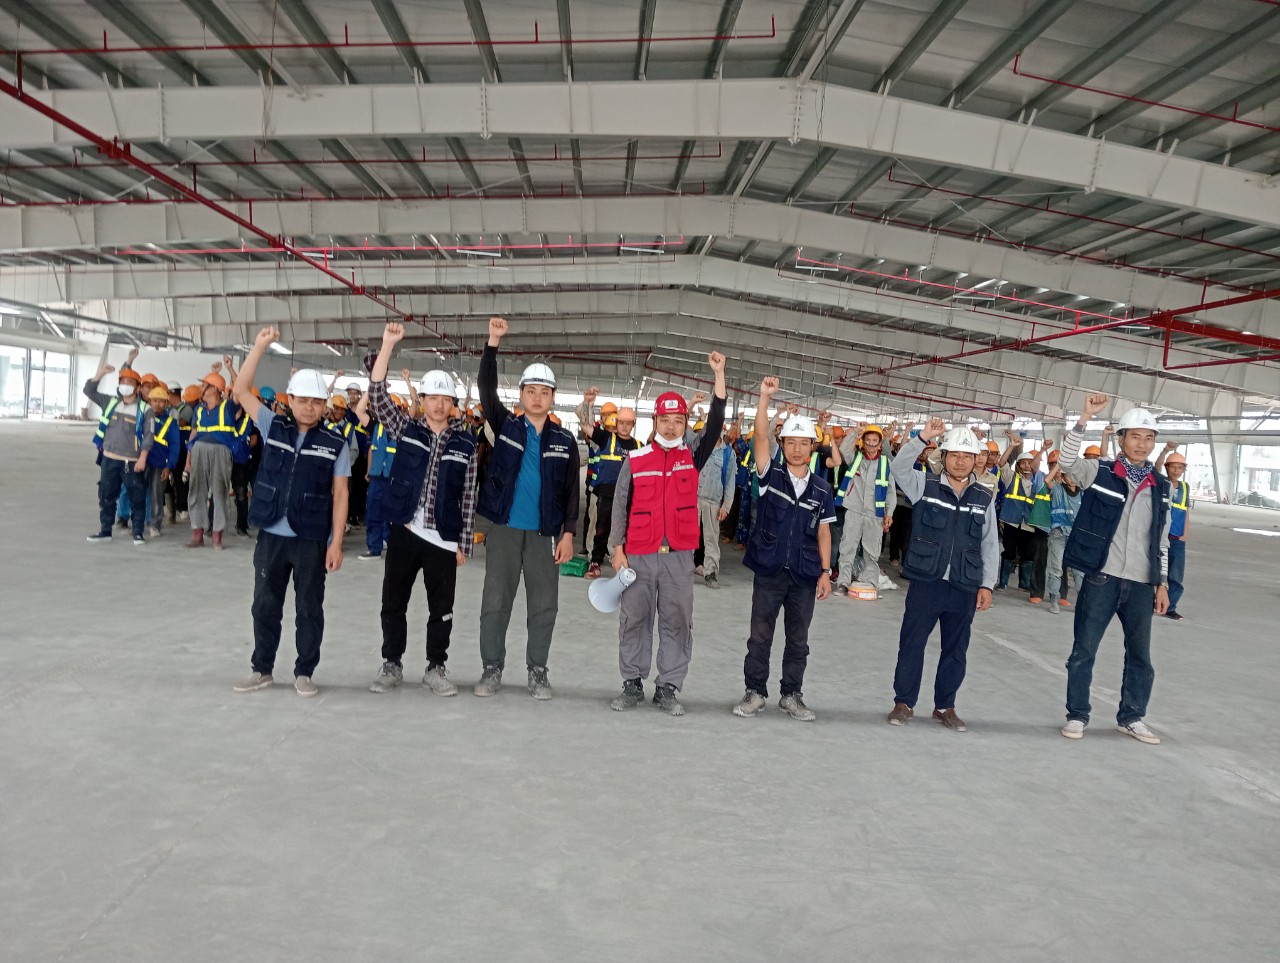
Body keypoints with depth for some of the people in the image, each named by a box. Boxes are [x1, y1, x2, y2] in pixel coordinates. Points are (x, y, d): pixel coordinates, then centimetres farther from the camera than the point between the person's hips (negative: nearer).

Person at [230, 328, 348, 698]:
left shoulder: (335, 444, -3)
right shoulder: (274, 428, 4)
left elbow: (340, 495, -3)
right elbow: (240, 391, 1)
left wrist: (336, 543, -9)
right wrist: (260, 346, -7)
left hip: (312, 541, -2)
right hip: (271, 536, 2)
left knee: (309, 608, 8)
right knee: (265, 605, 13)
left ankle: (304, 673, 21)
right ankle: (262, 669, 28)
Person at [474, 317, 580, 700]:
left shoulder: (565, 440, 5)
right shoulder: (505, 426, 4)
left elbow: (571, 491, 5)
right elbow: (487, 389, -8)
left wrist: (568, 533, -3)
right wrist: (493, 343, -17)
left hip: (544, 534, 1)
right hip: (504, 530, 0)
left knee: (544, 606, 5)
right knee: (494, 602, 5)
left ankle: (537, 672, 18)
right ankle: (492, 669, 18)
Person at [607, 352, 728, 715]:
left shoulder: (693, 457, 6)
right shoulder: (636, 460, 3)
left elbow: (715, 424, -5)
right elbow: (620, 505, 5)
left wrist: (719, 374, -10)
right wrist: (617, 549, -1)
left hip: (679, 556, 1)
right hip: (638, 555, 0)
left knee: (677, 621, 5)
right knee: (635, 620, 7)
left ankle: (669, 688, 15)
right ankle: (633, 684, 19)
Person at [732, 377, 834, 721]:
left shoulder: (822, 488, 5)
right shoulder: (771, 475, -1)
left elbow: (823, 532, 8)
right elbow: (761, 437, -15)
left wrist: (825, 571, 3)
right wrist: (765, 398, -22)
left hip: (805, 575, 2)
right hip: (769, 570, -2)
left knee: (798, 640, 11)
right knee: (760, 636, 6)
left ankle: (791, 696, 23)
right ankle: (755, 692, 19)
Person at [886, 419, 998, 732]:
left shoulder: (983, 498, 6)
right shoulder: (925, 485, 0)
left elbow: (990, 545, 9)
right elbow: (899, 468, -18)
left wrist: (987, 585, 5)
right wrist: (922, 438, -26)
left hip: (964, 588, 3)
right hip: (926, 582, -2)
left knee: (956, 650, 12)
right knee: (912, 644, 5)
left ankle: (945, 706, 27)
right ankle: (904, 703, 19)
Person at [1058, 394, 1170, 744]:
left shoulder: (1160, 486, 9)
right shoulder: (1100, 472, -1)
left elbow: (1161, 542, 13)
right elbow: (1066, 461, -21)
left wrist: (1162, 583, 9)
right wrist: (1084, 418, -29)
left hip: (1142, 585, 4)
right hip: (1102, 579, -4)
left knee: (1140, 656, 13)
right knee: (1083, 651, 4)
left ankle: (1131, 717, 29)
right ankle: (1077, 715, 18)